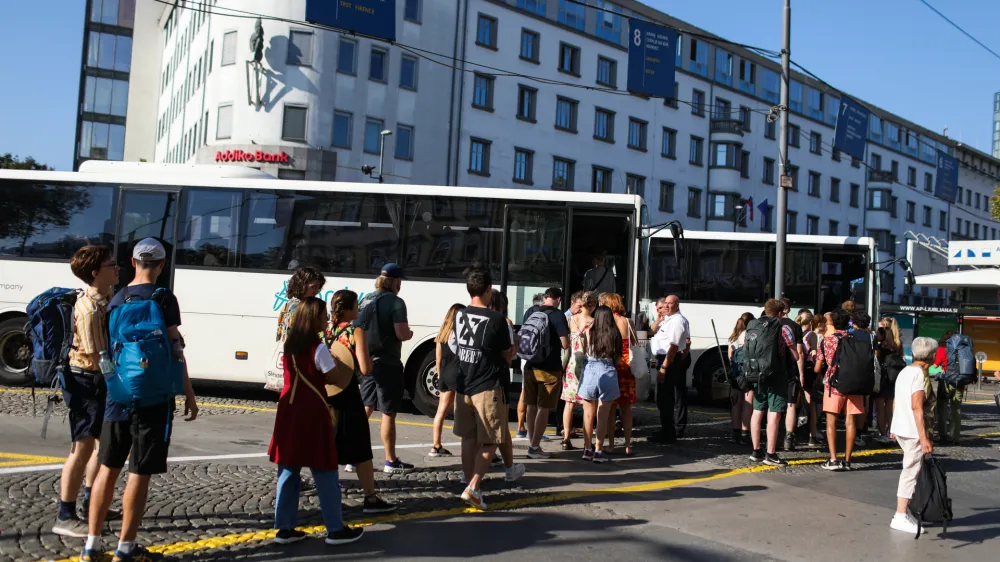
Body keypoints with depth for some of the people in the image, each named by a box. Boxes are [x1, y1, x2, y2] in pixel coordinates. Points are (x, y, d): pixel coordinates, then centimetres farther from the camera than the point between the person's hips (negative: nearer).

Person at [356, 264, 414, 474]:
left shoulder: (366, 299, 10)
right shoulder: (395, 302, -14)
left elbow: (359, 328, 17)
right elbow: (402, 334, -19)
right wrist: (410, 333, 1)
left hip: (368, 361, 7)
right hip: (387, 364, -7)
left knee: (365, 409, 14)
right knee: (388, 413, 2)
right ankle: (391, 462, 11)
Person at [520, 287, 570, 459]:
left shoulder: (530, 312, 5)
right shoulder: (558, 315, -13)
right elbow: (565, 344, -15)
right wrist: (565, 340, 6)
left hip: (530, 366, 5)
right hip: (550, 368, -5)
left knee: (531, 406, 14)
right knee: (544, 408, 2)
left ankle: (531, 444, 20)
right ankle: (534, 447, 3)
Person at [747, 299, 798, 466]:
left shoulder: (753, 326, 9)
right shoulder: (784, 328, -7)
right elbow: (795, 357, -4)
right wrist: (787, 360, 15)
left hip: (758, 376, 6)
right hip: (777, 377, -6)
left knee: (757, 412, 13)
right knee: (774, 415, -4)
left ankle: (756, 451, 20)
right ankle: (770, 454, -4)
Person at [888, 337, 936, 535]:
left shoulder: (905, 371, 12)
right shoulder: (920, 374, -14)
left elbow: (896, 402, 16)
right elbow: (917, 407, -21)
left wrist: (894, 427, 23)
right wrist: (924, 438, -23)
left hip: (901, 429, 9)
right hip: (914, 432, -9)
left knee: (909, 470, 15)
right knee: (911, 472, -5)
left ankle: (903, 512, 19)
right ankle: (900, 517, -3)